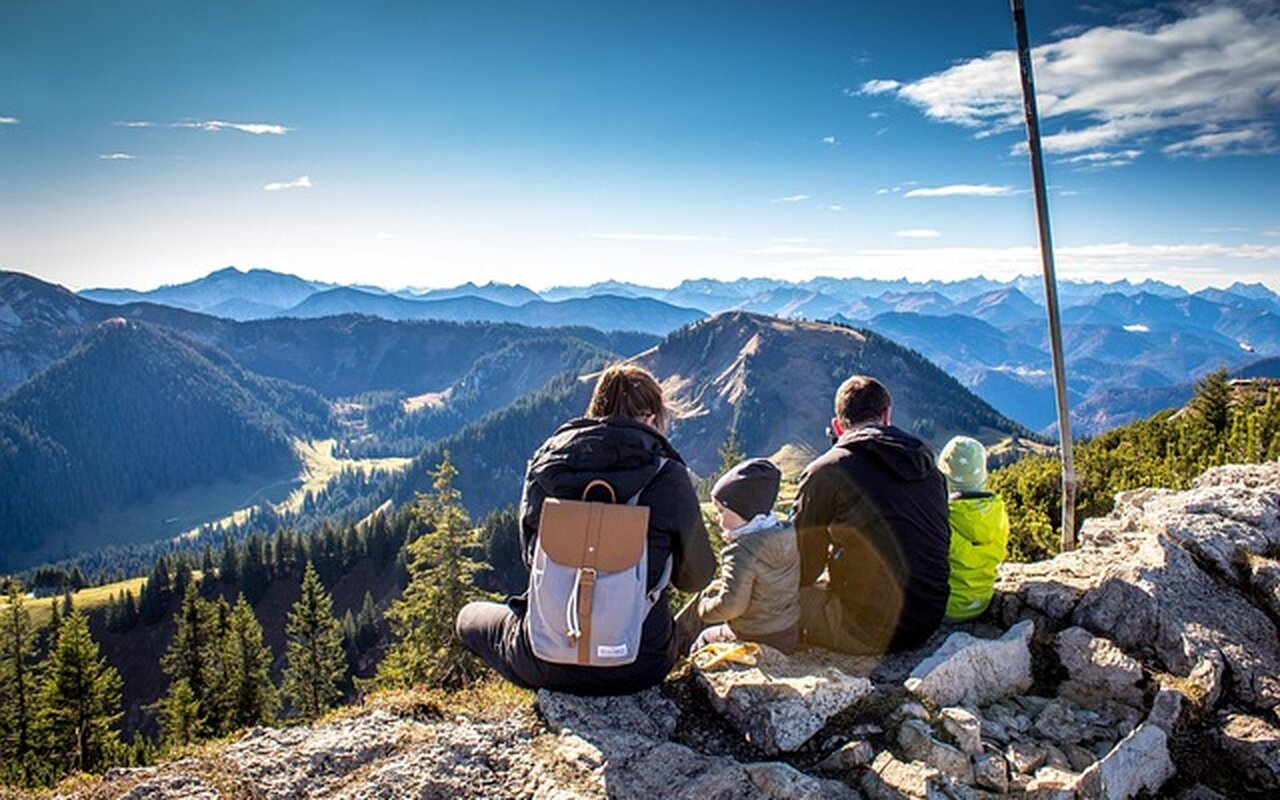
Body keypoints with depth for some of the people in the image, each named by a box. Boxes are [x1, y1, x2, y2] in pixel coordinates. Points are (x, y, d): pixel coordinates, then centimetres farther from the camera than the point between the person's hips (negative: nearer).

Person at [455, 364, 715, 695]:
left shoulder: (544, 463, -4)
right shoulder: (668, 476, -11)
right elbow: (695, 578, 0)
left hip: (548, 665, 0)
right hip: (641, 665, 1)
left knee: (470, 616, 29)